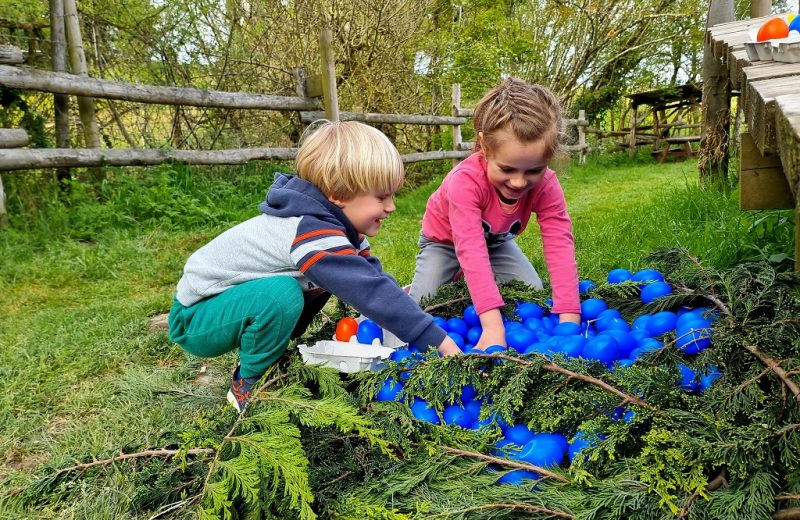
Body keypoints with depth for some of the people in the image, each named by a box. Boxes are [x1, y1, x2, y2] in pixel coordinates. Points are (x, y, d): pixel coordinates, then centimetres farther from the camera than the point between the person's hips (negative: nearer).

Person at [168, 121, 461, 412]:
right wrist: (439, 341, -35)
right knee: (280, 295, -34)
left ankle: (272, 352, 12)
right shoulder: (311, 232, -33)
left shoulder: (337, 221, -4)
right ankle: (247, 385, -8)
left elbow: (371, 277, -3)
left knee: (325, 276, 1)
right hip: (194, 319, -8)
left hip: (231, 297, 8)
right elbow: (369, 291, -38)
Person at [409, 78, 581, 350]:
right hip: (445, 240, -3)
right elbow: (471, 251, -51)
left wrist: (569, 320, -47)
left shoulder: (546, 185, -30)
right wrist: (493, 326, -59)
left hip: (497, 240, 4)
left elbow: (560, 246, -37)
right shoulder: (465, 181, -43)